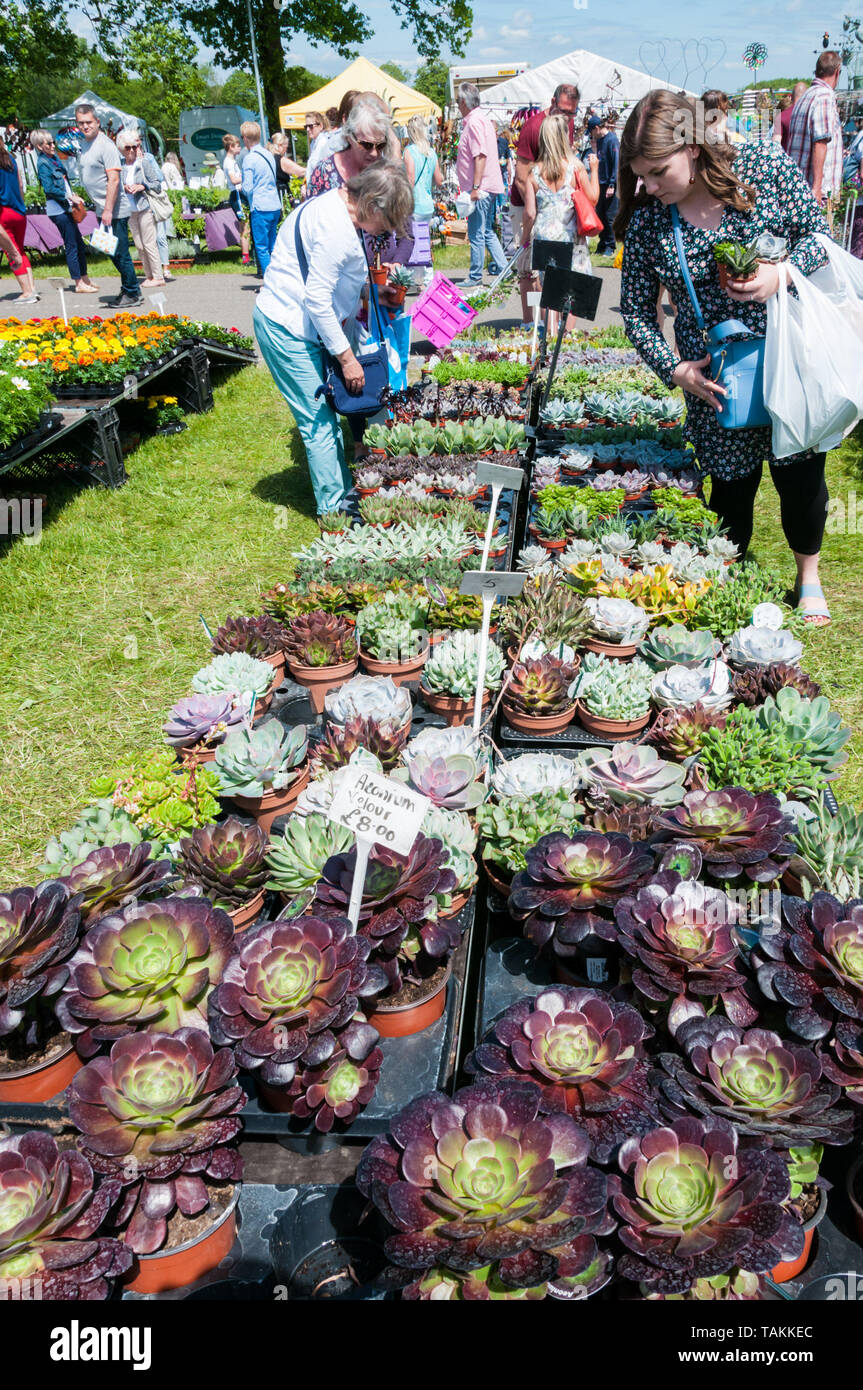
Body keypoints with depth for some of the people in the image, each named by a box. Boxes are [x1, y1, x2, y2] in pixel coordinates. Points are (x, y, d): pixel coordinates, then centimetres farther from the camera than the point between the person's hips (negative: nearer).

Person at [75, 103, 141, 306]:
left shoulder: (105, 145, -13)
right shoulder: (84, 144, 14)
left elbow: (113, 179, -20)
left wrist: (108, 210, -23)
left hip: (115, 211, -9)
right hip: (101, 210, 9)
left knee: (119, 253, -5)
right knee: (113, 253, 14)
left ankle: (133, 294, 6)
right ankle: (127, 290, 24)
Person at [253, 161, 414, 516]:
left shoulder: (333, 205, 9)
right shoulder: (336, 227, -23)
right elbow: (317, 301, -24)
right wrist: (346, 357, -18)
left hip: (295, 324, 10)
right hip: (287, 329, -10)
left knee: (325, 416, 14)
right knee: (319, 421, -6)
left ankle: (342, 491, 22)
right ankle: (334, 508, 1)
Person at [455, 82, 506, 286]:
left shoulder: (474, 121, -13)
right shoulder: (480, 118, 18)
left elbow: (480, 156, -22)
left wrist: (475, 187, -24)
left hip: (481, 187, -10)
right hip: (488, 187, 10)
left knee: (476, 234, -3)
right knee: (487, 232, 15)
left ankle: (475, 277, 3)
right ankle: (503, 269, 15)